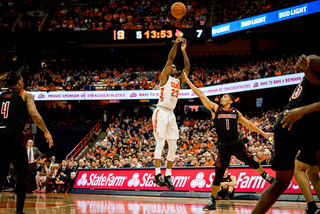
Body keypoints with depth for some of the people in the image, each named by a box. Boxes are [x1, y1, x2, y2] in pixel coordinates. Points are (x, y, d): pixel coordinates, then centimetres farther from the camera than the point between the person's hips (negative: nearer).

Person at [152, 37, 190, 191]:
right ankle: (157, 174, -16)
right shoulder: (164, 77, 3)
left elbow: (187, 67, 11)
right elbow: (170, 60, -8)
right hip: (161, 112, -7)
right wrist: (176, 44, -11)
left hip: (171, 114, 7)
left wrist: (184, 51, 7)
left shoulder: (179, 81, 19)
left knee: (173, 146, 4)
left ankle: (168, 176, 7)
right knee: (160, 142, -13)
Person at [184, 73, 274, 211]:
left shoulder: (236, 112, 6)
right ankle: (212, 202, 6)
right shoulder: (215, 109, 1)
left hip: (237, 145, 1)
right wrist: (188, 82, -3)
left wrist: (263, 133, 13)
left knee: (252, 163, 10)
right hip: (223, 147, -1)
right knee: (218, 175, -4)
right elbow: (201, 95, -1)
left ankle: (266, 176, 42)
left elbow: (249, 124, 15)